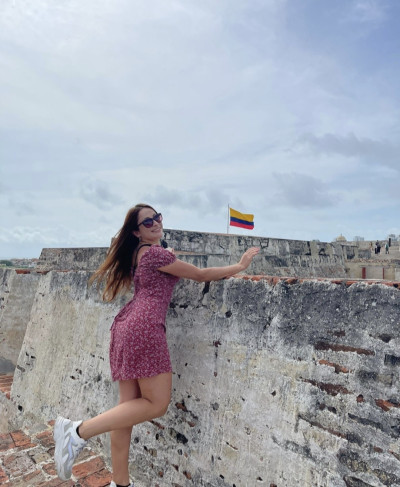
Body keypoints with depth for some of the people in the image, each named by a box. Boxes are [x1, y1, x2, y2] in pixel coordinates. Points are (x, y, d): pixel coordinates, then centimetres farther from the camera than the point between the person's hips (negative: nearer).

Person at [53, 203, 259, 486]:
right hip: (145, 327, -10)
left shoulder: (139, 253, 19)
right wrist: (239, 267, 5)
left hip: (127, 326, 10)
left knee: (130, 404, 12)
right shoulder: (155, 252, -7)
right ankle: (79, 431, -2)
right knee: (157, 404, -2)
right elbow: (200, 275, -4)